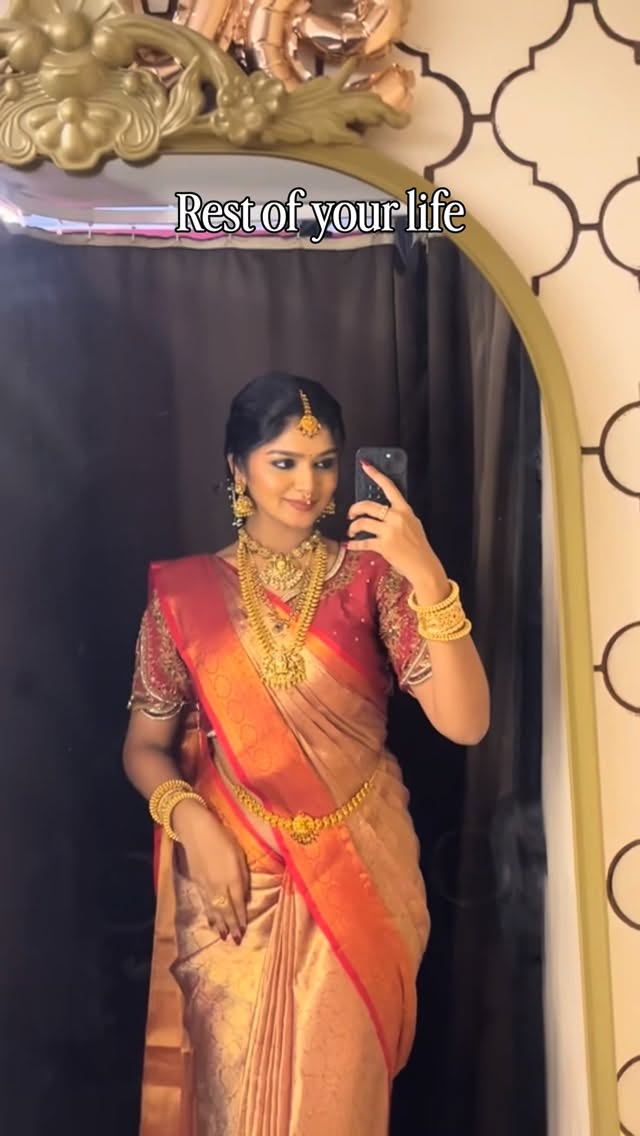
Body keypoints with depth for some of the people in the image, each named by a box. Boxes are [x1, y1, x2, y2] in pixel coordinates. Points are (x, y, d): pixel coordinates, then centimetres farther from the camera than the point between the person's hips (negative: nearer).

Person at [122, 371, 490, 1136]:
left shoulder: (372, 575, -6)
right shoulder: (185, 593, -3)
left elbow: (464, 722, -16)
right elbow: (145, 744, 2)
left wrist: (429, 576, -28)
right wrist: (193, 824, -16)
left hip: (357, 876, 0)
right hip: (233, 878, 0)